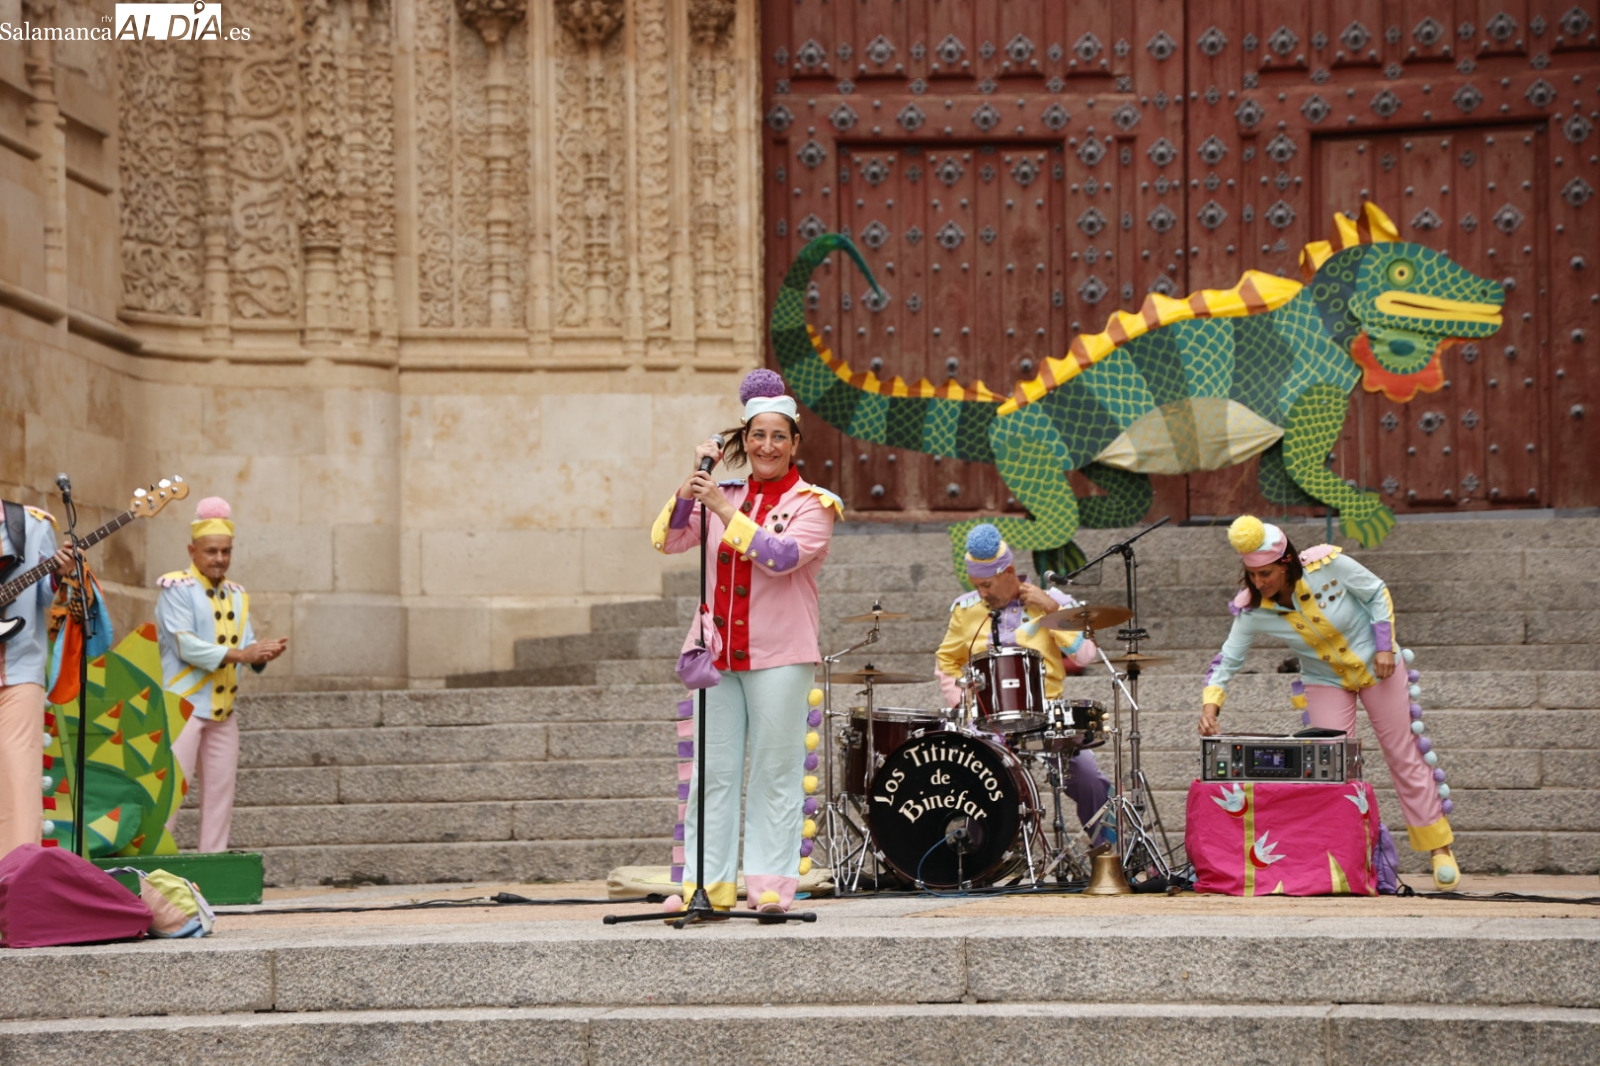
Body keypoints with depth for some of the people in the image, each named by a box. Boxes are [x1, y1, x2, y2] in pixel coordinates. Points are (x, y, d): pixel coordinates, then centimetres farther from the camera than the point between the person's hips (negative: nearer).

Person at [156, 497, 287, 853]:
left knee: (220, 789, 8)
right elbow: (185, 645, -16)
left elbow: (246, 644, 12)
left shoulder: (236, 595, 16)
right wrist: (239, 654, -23)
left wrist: (263, 652, -12)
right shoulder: (176, 588, -5)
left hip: (222, 709, 7)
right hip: (183, 705, -7)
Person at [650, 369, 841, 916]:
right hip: (718, 652, 4)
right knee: (712, 771, 3)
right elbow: (667, 540, 5)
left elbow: (782, 556, -15)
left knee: (776, 773, -2)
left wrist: (726, 510, -15)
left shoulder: (812, 503, 2)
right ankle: (708, 882, 7)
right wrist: (692, 483, -6)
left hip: (779, 655, -4)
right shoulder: (721, 495, 13)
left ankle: (771, 884, 2)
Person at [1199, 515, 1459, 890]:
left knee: (1405, 757, 5)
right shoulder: (1252, 611, -22)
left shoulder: (1328, 565, -28)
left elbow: (1377, 594, -13)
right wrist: (1211, 705, -32)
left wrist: (1384, 646, -18)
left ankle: (1440, 849, 14)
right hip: (1326, 683, 2)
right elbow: (1227, 661, -17)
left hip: (1375, 666, -2)